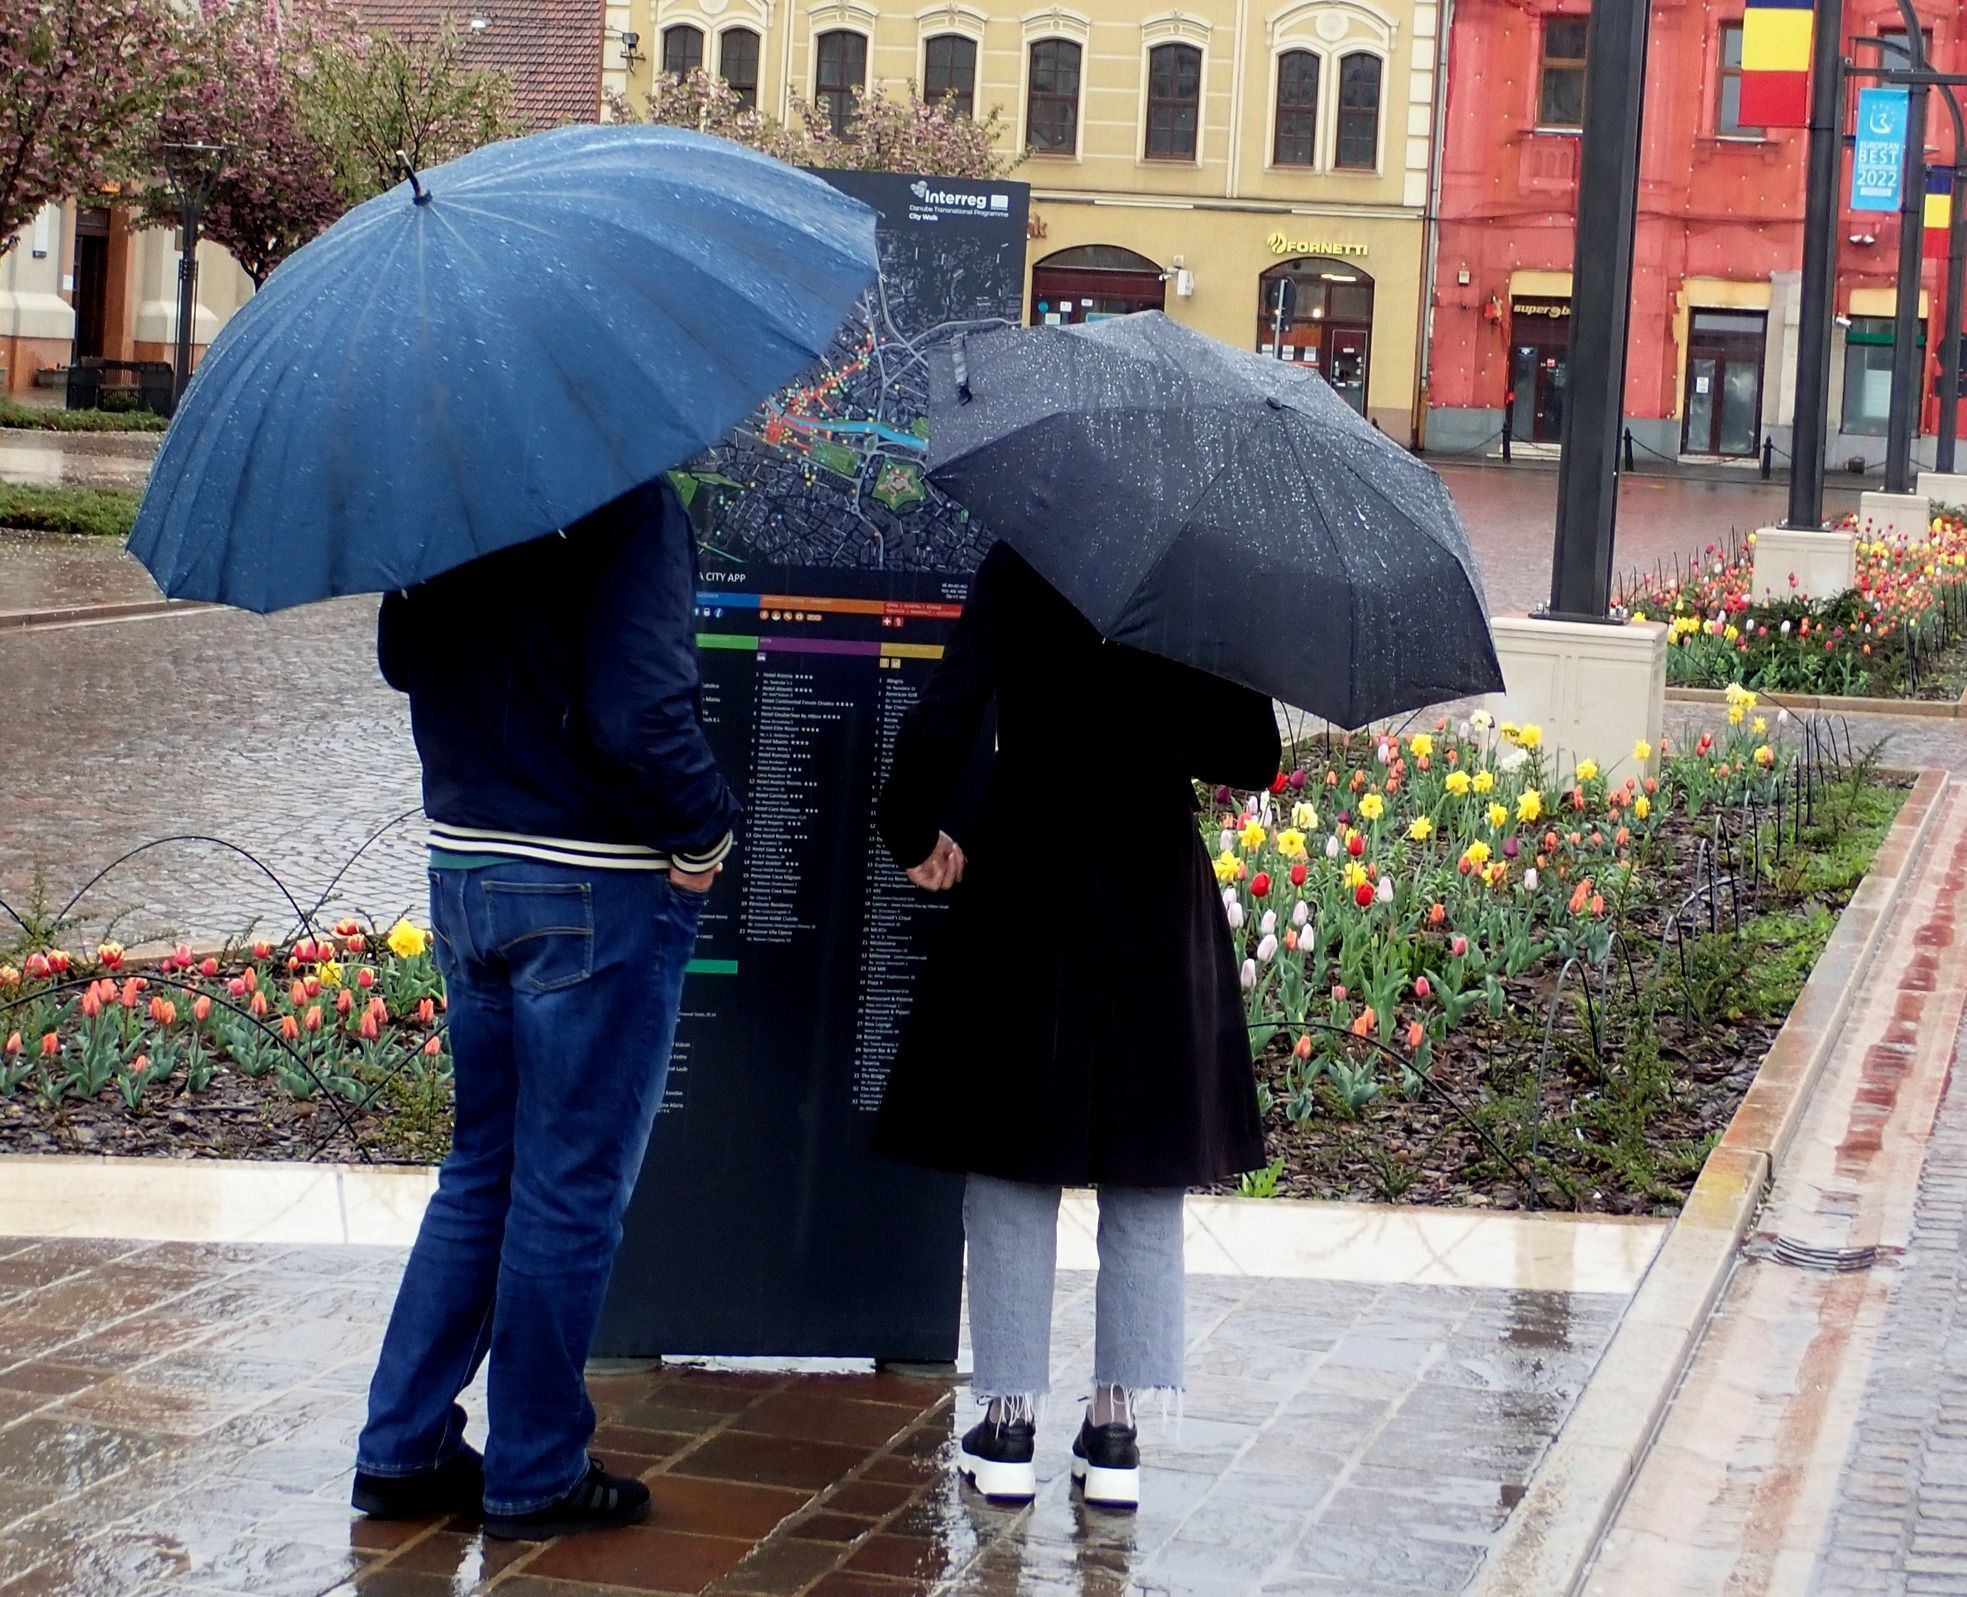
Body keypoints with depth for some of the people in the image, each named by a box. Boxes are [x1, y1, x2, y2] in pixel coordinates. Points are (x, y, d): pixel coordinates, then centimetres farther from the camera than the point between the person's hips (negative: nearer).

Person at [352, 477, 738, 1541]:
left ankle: (403, 1449, 22)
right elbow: (638, 716, -25)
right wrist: (707, 831, -13)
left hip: (462, 873, 7)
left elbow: (404, 662, 17)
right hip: (599, 893, -7)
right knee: (572, 1186, 5)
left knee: (481, 1167, 19)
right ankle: (536, 1475, 15)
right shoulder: (628, 505, -19)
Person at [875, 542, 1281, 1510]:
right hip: (1159, 911, 1)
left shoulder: (1018, 570, -8)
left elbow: (941, 725, -17)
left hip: (1028, 900, -1)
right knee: (1144, 1184, 11)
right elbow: (1253, 760, -2)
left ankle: (1009, 1426, 10)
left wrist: (912, 834, 0)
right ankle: (1117, 1429, 13)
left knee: (1012, 1170, 9)